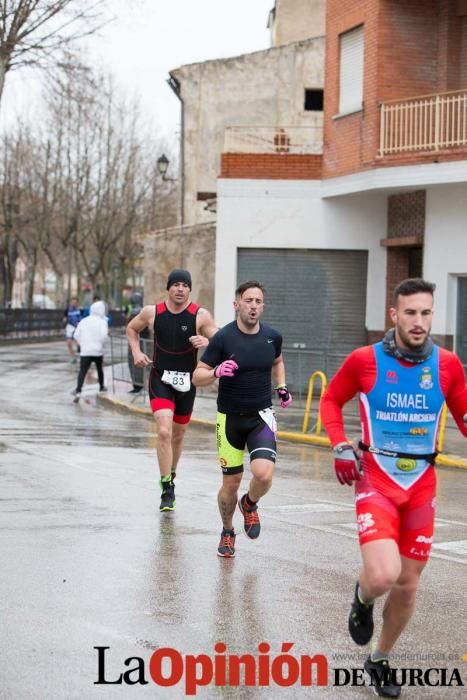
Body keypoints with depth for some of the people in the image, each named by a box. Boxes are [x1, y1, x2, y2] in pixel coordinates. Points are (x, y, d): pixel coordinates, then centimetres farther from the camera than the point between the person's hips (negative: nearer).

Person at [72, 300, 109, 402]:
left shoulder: (83, 321, 8)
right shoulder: (102, 322, -4)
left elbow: (76, 335, 7)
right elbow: (103, 335, -16)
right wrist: (100, 343, 3)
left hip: (85, 351, 1)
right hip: (98, 351, -1)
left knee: (82, 371, -9)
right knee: (99, 369, 24)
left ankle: (78, 391, -25)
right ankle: (101, 386, 40)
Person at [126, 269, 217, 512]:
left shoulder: (201, 316, -9)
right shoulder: (152, 312, -4)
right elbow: (132, 328, 15)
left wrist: (206, 342, -28)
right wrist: (136, 352, 0)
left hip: (187, 381, 1)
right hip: (160, 379, -1)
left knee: (178, 435, 17)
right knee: (164, 432, -18)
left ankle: (171, 475, 43)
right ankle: (167, 490, -13)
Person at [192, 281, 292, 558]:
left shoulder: (273, 337, -1)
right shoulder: (223, 338, -12)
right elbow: (197, 377, -8)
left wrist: (282, 387, 7)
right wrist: (216, 372, -28)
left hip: (261, 416, 2)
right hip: (230, 418, -1)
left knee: (264, 474, -20)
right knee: (231, 482, 5)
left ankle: (250, 504, 16)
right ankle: (227, 532, 32)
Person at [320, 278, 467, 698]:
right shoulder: (365, 361, -8)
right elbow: (331, 400, 8)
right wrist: (340, 447, -6)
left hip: (421, 486, 3)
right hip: (376, 480, -3)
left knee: (407, 583, 10)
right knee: (383, 575, -23)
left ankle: (380, 660, 34)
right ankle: (363, 599, 16)